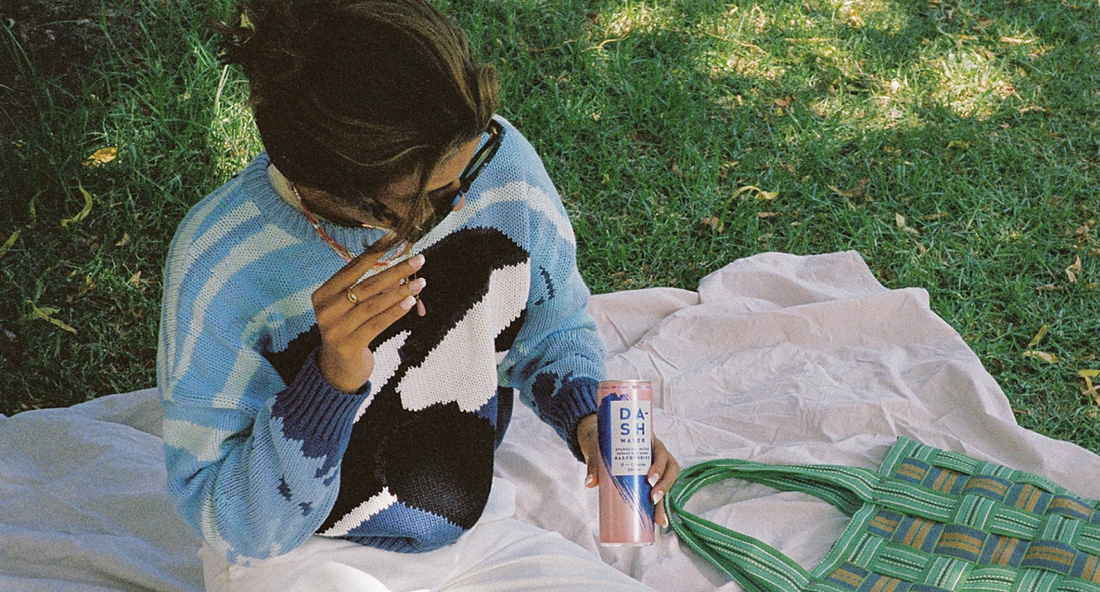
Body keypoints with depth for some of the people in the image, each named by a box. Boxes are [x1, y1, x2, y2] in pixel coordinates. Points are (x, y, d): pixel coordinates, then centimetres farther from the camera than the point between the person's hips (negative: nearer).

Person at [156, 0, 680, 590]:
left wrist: (586, 416, -17)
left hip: (468, 534, 4)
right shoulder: (222, 264, -26)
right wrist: (332, 379, -36)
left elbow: (552, 327, 4)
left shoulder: (499, 158, -15)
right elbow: (236, 527, -21)